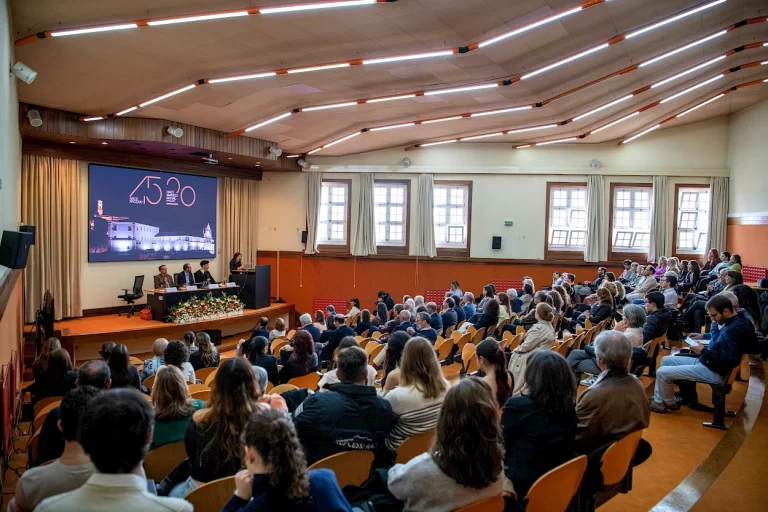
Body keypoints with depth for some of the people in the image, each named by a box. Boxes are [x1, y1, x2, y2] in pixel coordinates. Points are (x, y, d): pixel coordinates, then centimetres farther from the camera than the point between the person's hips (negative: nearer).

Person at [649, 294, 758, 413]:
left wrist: (704, 351, -21)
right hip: (707, 362, 11)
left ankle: (670, 403, 15)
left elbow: (730, 359, -30)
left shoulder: (734, 329, -25)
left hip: (714, 371, -11)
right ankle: (658, 400, 16)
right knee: (666, 360, 15)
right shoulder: (735, 320, 6)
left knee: (662, 372, -12)